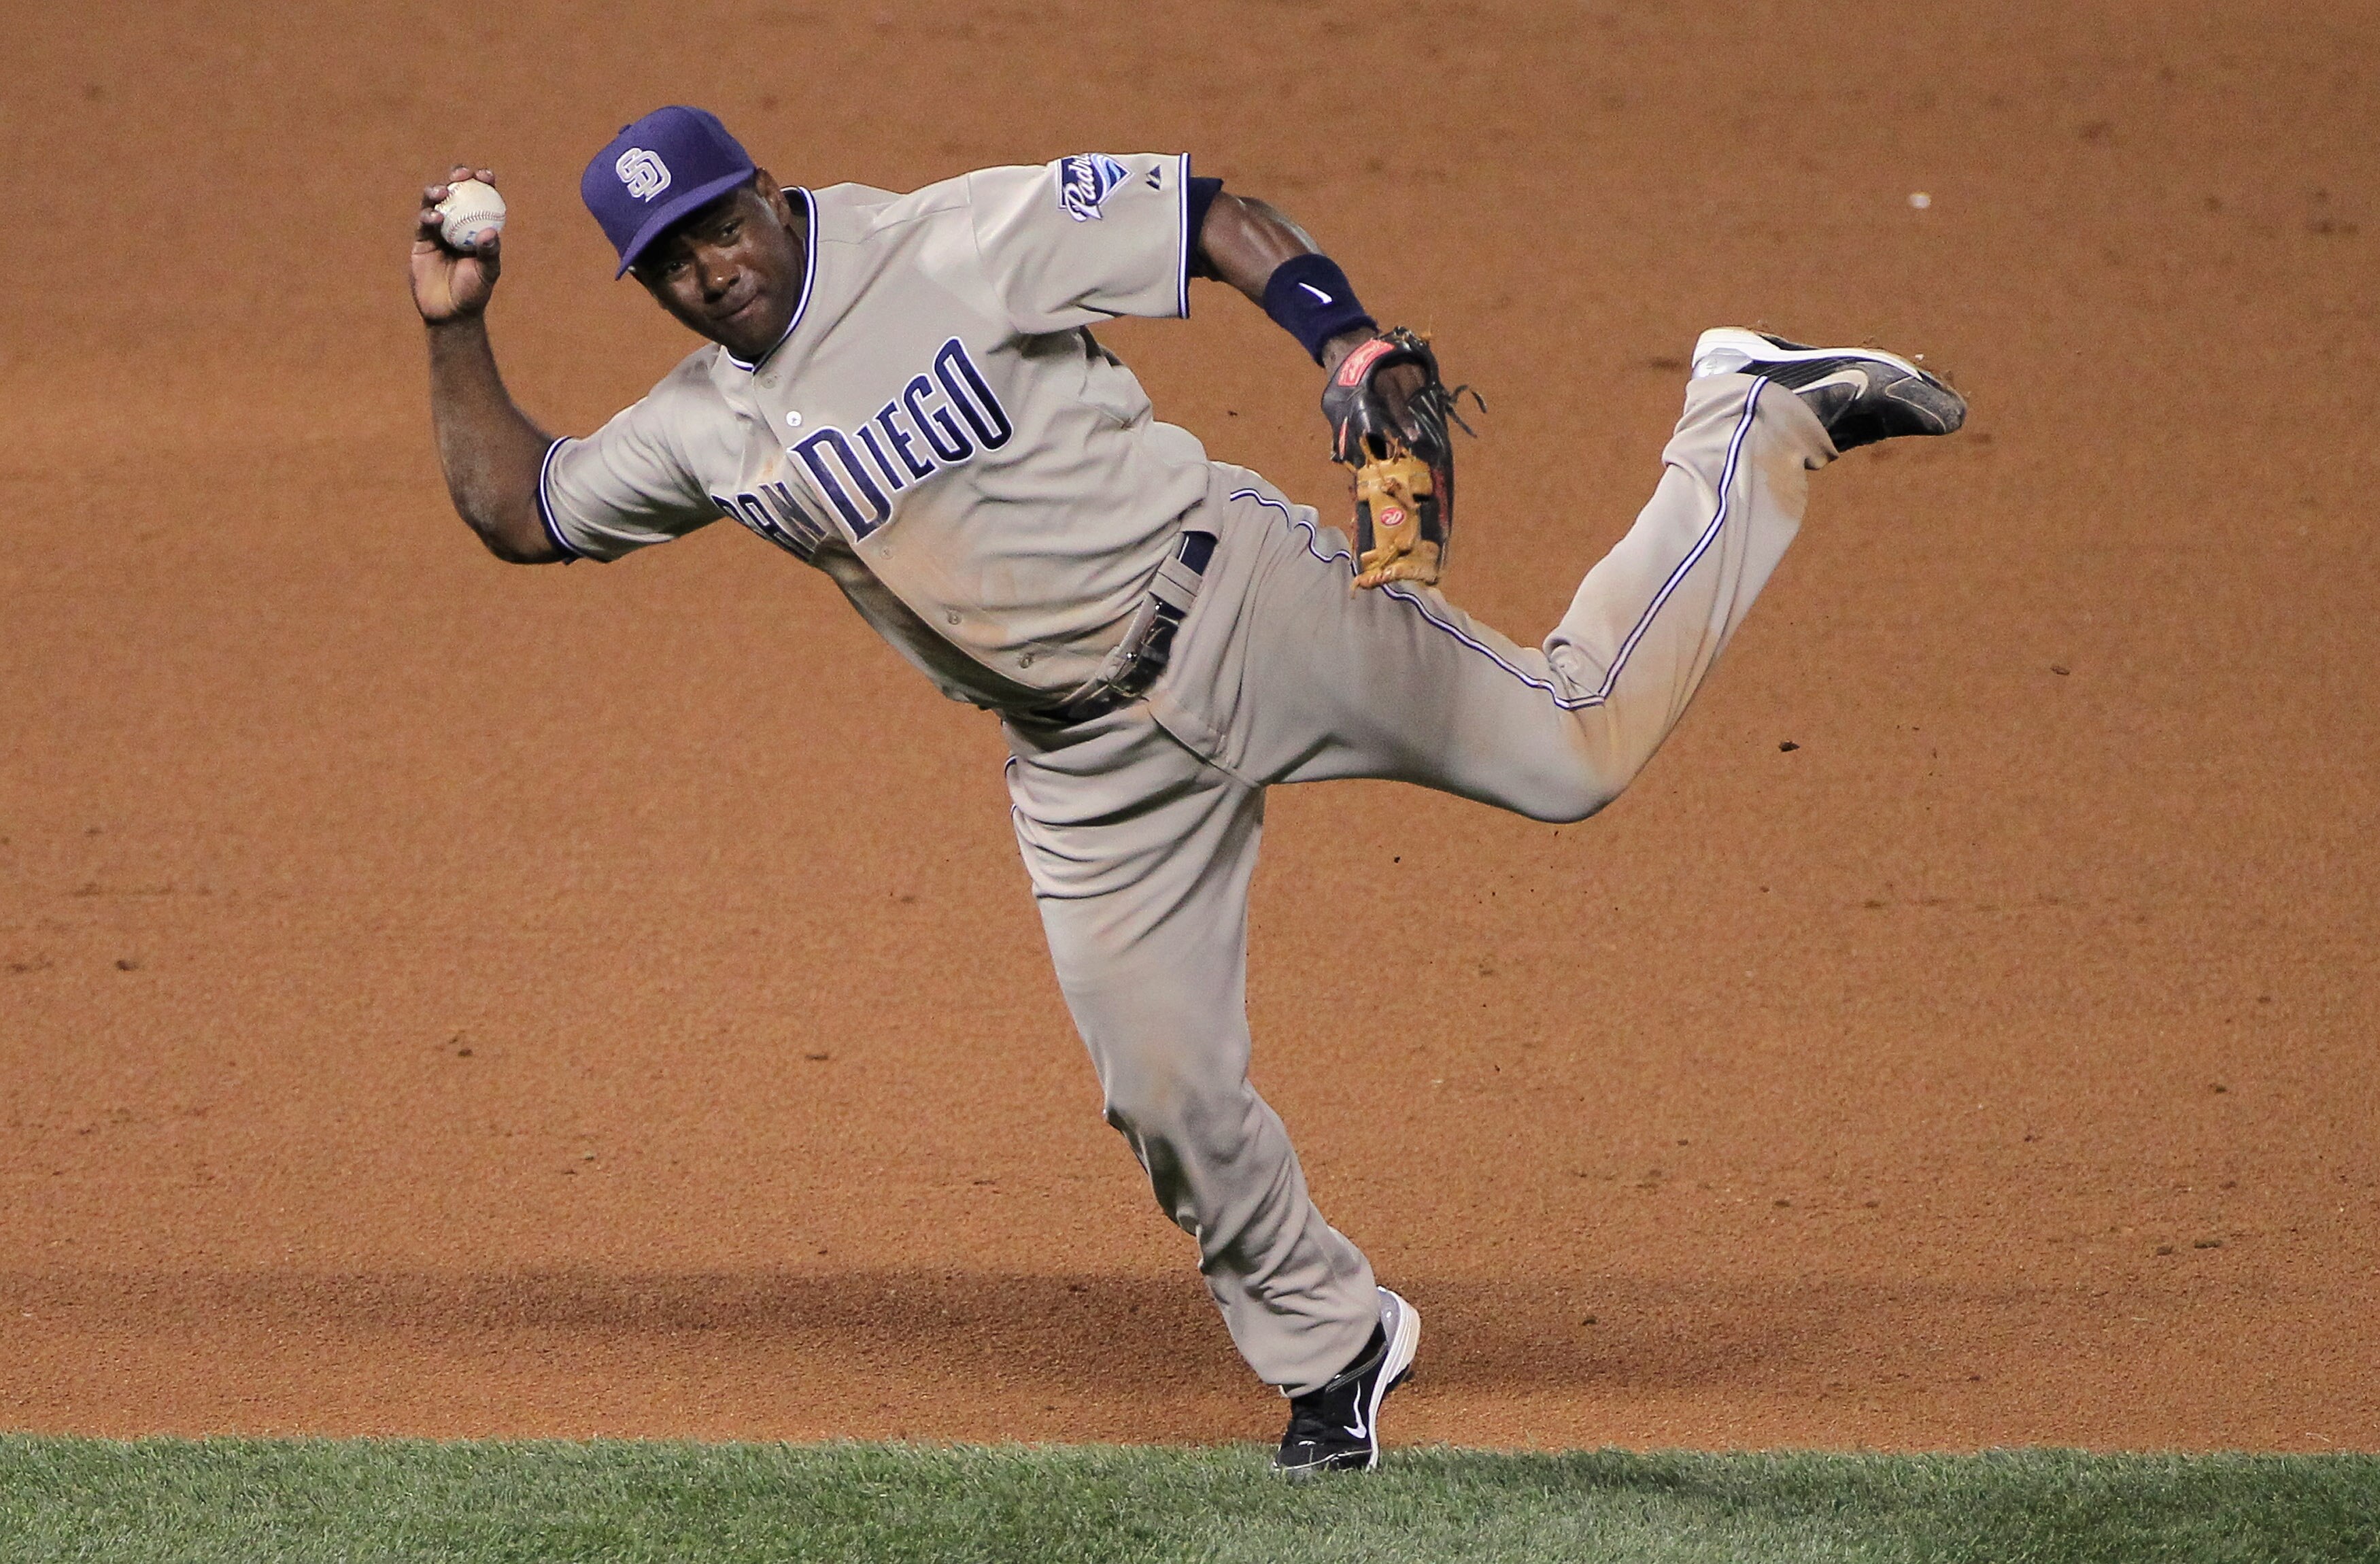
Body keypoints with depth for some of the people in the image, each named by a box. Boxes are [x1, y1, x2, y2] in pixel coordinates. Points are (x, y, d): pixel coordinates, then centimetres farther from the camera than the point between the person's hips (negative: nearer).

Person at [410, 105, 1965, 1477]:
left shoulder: (956, 240, -11)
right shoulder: (704, 426, 5)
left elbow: (1205, 213, -11)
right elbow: (519, 510, 16)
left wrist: (1353, 343, -26)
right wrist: (458, 330, 6)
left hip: (1240, 606, -5)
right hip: (1091, 765, 5)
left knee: (1576, 745, -10)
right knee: (1168, 1094, 1)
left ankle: (1756, 420, 13)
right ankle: (1333, 1345, 25)